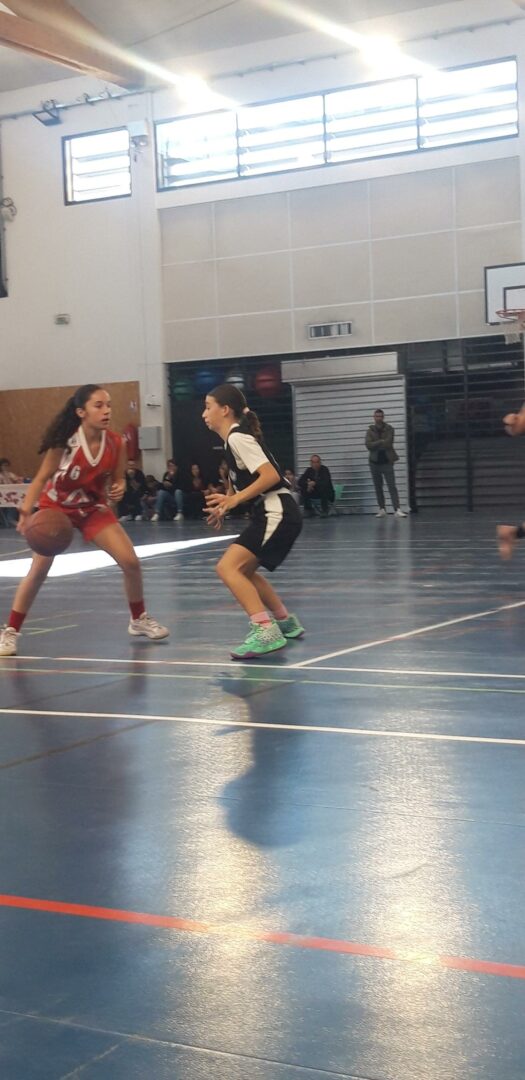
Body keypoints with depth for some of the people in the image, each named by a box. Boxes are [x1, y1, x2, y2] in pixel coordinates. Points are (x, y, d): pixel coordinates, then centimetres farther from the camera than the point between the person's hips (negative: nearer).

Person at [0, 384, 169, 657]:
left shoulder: (116, 443, -16)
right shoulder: (64, 442, -26)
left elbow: (117, 479, 0)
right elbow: (42, 478, -20)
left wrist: (118, 489, -24)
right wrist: (25, 512, -33)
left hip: (93, 508, 3)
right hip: (56, 507, -3)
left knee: (131, 562, -7)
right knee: (38, 571, -9)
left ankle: (139, 619, 17)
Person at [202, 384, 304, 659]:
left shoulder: (238, 437, -12)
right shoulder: (233, 438, 16)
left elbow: (270, 475, -22)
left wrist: (234, 500, -24)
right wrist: (225, 505, 15)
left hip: (277, 514, -10)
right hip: (270, 514, 10)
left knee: (227, 567, -17)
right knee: (243, 570, 22)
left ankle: (265, 631, -22)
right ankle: (286, 622, 31)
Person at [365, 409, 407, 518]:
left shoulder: (389, 429, 0)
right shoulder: (370, 430, 6)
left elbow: (388, 443, -14)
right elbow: (368, 445, -9)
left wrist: (375, 444, -10)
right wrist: (382, 442, -14)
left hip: (387, 461, -3)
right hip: (374, 462, 3)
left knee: (392, 486, -10)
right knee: (378, 487, 9)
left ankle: (397, 509, -16)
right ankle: (382, 509, 17)